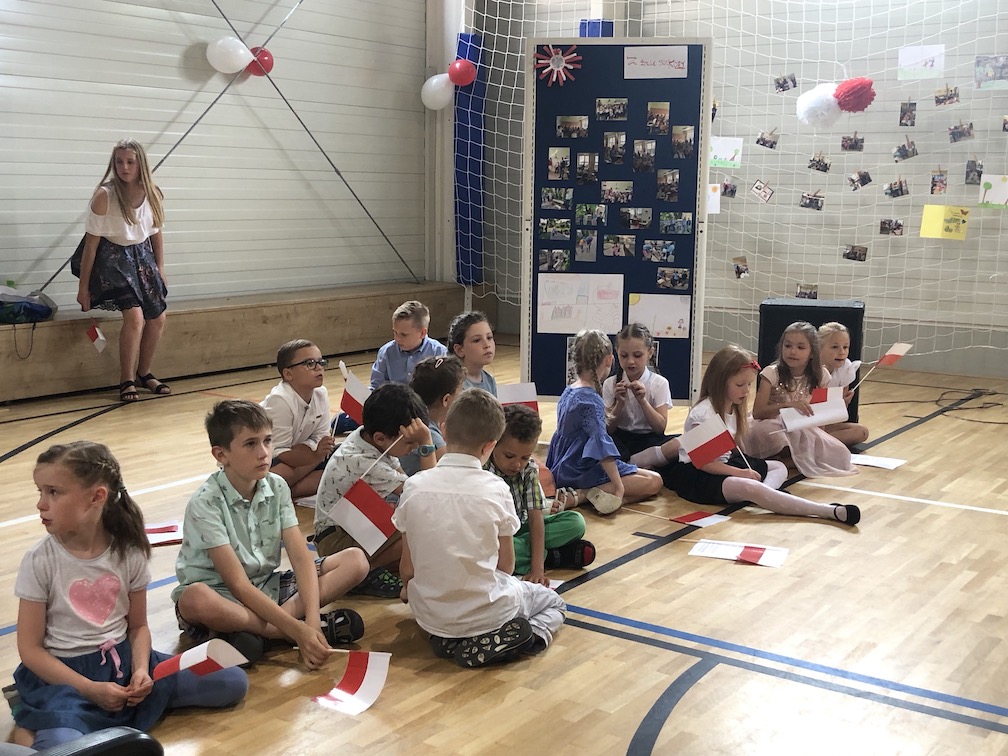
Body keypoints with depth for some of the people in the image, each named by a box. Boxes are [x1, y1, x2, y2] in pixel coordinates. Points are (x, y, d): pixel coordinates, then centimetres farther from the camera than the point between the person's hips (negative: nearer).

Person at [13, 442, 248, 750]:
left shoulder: (129, 553, -2)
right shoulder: (40, 561, -10)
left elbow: (138, 625, 7)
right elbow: (30, 648, -7)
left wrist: (140, 670, -13)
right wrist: (90, 689, -17)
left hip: (122, 659, 5)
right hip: (63, 671, -5)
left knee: (233, 682, -7)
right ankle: (34, 728, -3)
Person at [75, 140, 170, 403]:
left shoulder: (152, 194, -5)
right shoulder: (105, 196, -18)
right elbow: (92, 241, -13)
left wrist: (160, 269, 16)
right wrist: (83, 286, -11)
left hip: (142, 256, 6)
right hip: (114, 257, -6)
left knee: (157, 319, 6)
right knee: (134, 315, -21)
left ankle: (144, 374, 28)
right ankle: (126, 381, -5)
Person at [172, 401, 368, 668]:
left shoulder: (277, 488, -4)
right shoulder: (205, 503, -20)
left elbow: (301, 557, -11)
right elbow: (238, 584, -24)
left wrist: (311, 620, -28)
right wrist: (297, 629, -32)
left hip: (267, 588, 5)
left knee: (356, 560, -10)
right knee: (195, 600, -42)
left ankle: (257, 632, -23)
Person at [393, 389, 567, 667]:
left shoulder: (415, 486, -9)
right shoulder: (496, 489, -14)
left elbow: (407, 568, -2)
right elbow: (506, 566, -4)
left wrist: (408, 589, 19)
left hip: (430, 616, 2)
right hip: (486, 612, -2)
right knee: (553, 602, 25)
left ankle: (449, 638, 8)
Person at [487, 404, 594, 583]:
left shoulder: (529, 469, -9)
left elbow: (535, 517, -15)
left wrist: (537, 568, -28)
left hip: (521, 529, 4)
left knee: (576, 523, -10)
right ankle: (552, 556, -21)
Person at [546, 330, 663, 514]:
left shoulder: (568, 393, 9)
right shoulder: (591, 401, -18)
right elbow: (601, 444, -28)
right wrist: (619, 486, -31)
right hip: (582, 474, -9)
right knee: (653, 482, -11)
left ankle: (582, 495, -4)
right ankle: (585, 495, -20)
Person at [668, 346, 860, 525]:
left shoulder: (734, 409, 10)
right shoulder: (703, 413, -17)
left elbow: (734, 449, 12)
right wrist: (739, 473, -23)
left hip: (724, 464, 10)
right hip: (696, 475, -10)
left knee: (779, 467, 14)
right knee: (751, 487, -33)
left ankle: (766, 491, -27)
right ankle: (830, 511, -41)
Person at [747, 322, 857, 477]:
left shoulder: (820, 376, -1)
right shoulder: (772, 373, -10)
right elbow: (757, 412, -19)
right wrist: (788, 404, -32)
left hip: (805, 430, 3)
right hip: (775, 428, -3)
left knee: (839, 454, -23)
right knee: (762, 431, -40)